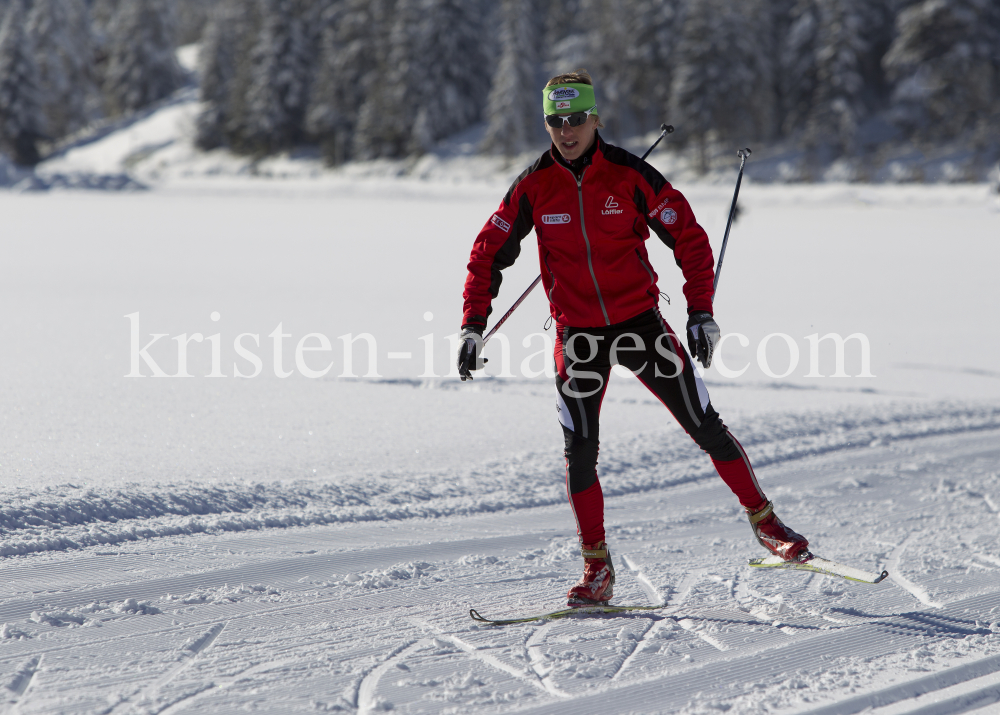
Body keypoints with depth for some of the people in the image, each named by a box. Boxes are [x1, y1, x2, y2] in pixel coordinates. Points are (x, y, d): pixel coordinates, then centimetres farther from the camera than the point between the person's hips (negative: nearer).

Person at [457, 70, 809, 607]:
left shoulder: (629, 175, -10)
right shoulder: (534, 186, -6)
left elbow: (689, 238, -6)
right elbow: (489, 252, 2)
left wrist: (700, 312, -13)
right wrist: (473, 324, -7)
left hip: (640, 320, -1)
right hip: (577, 334, 1)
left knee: (705, 427, 1)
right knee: (580, 452, -7)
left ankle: (764, 521, 17)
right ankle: (596, 568, 5)